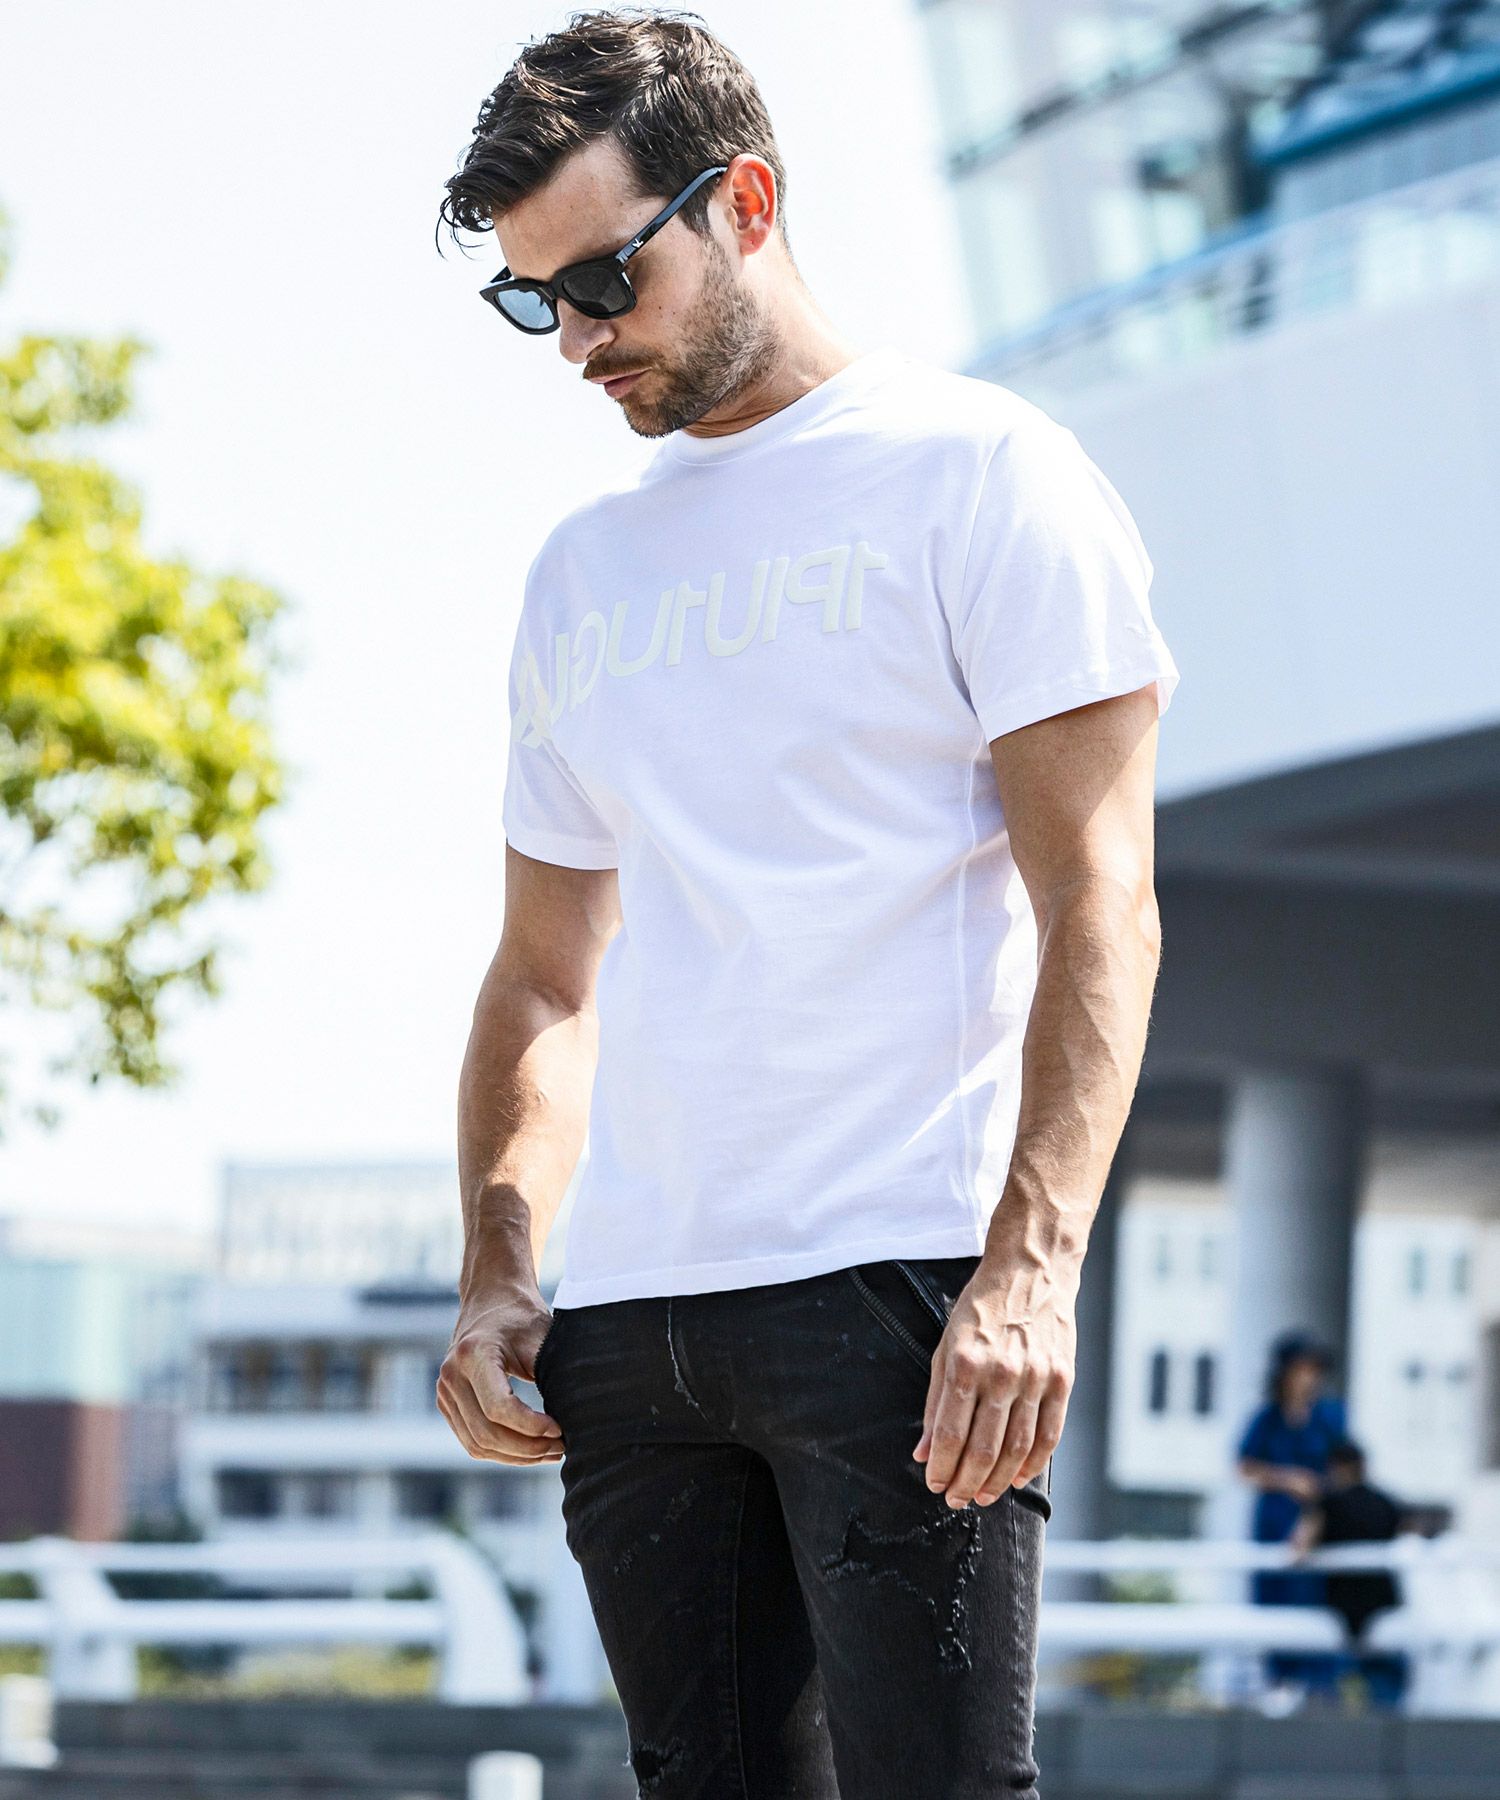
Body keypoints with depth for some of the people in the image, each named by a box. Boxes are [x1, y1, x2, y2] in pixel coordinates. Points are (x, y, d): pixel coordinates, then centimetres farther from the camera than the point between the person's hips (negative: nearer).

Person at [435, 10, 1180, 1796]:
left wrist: (1030, 1267, -18)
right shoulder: (581, 571, 21)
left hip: (902, 1287, -6)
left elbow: (1099, 904, -7)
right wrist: (494, 1277, 8)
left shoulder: (979, 473, 1)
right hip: (627, 1315, 6)